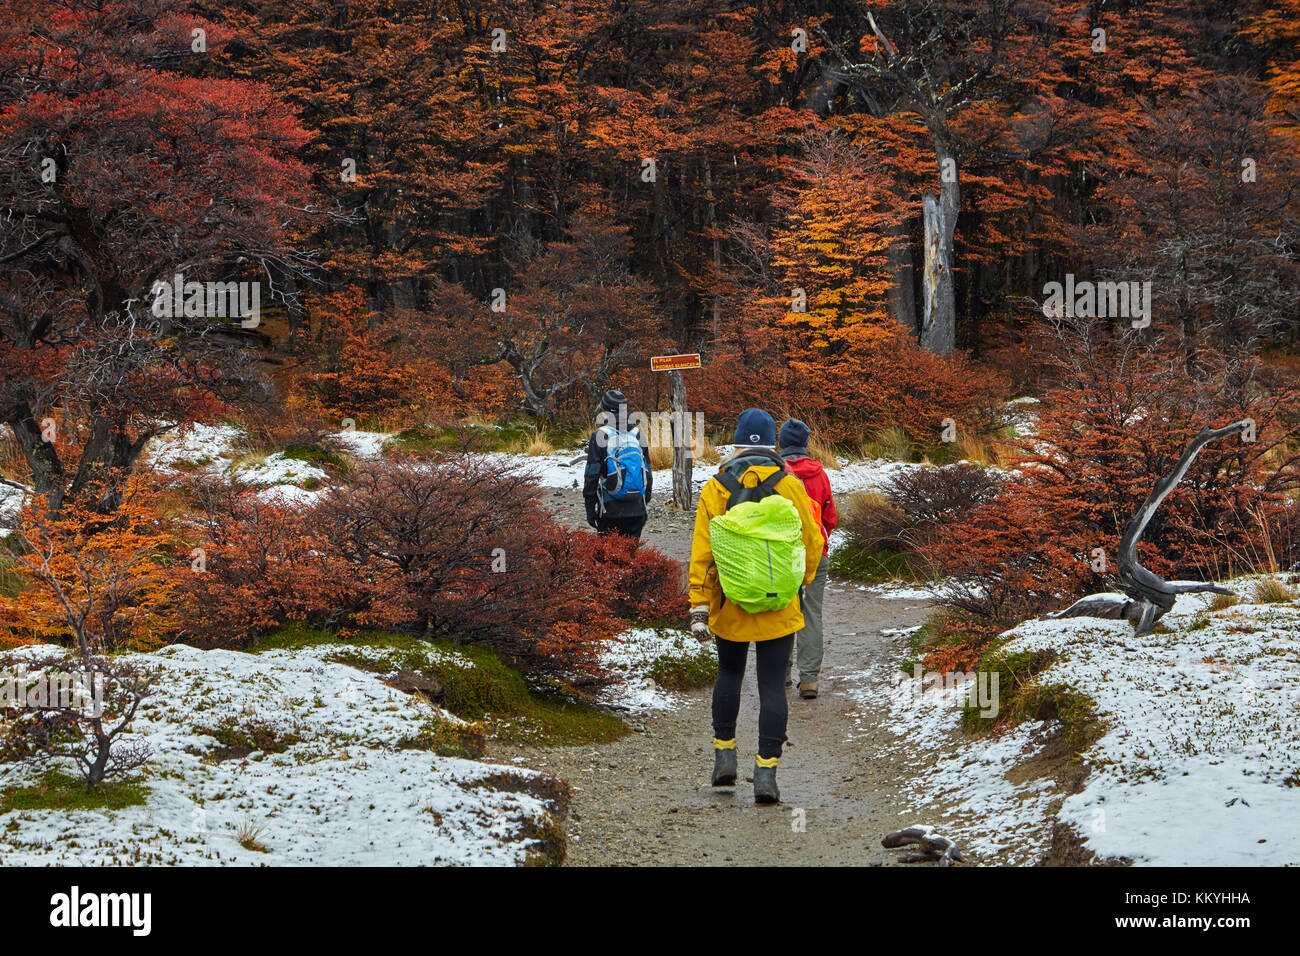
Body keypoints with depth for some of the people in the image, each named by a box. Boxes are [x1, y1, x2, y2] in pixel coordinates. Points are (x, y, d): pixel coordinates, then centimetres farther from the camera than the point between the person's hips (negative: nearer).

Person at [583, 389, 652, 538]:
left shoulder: (600, 436, -7)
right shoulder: (638, 435, 8)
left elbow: (592, 475, -6)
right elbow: (648, 473, 15)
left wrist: (590, 508, 0)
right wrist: (645, 501, 24)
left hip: (611, 511, -4)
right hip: (636, 510, 4)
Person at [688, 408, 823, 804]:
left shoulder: (715, 489, -3)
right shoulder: (790, 486, -4)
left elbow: (702, 553, -5)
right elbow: (812, 542, 3)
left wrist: (699, 608, -3)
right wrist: (800, 581, 22)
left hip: (729, 606, 1)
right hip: (778, 608, -1)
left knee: (729, 674, 23)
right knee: (772, 686, 1)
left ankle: (724, 753, 22)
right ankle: (766, 772, -4)